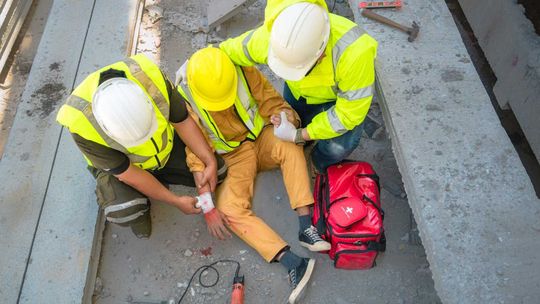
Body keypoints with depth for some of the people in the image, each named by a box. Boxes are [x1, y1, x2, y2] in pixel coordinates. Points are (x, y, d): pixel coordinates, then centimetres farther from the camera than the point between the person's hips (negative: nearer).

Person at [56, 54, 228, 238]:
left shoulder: (150, 77, -33)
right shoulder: (81, 123, -36)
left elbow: (183, 121, -16)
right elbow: (127, 173, -25)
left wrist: (211, 162, -23)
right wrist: (175, 201, -20)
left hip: (166, 147, 4)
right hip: (117, 163, -3)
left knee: (218, 170, -8)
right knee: (125, 212, -32)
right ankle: (139, 205, 6)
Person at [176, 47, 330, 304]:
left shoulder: (244, 72, -14)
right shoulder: (186, 102, -16)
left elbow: (272, 101, -4)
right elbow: (196, 156, -16)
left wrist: (282, 116, -29)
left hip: (261, 138, 1)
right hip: (232, 156, -1)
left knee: (290, 147, -33)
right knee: (230, 210, -24)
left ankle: (306, 227, -33)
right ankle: (294, 263, -32)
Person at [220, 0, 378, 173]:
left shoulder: (354, 52, -44)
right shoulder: (269, 37, -34)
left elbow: (349, 114, -32)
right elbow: (225, 53, -15)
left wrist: (301, 135, -29)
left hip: (343, 92, -3)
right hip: (299, 89, 4)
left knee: (339, 146, -22)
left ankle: (320, 164, 10)